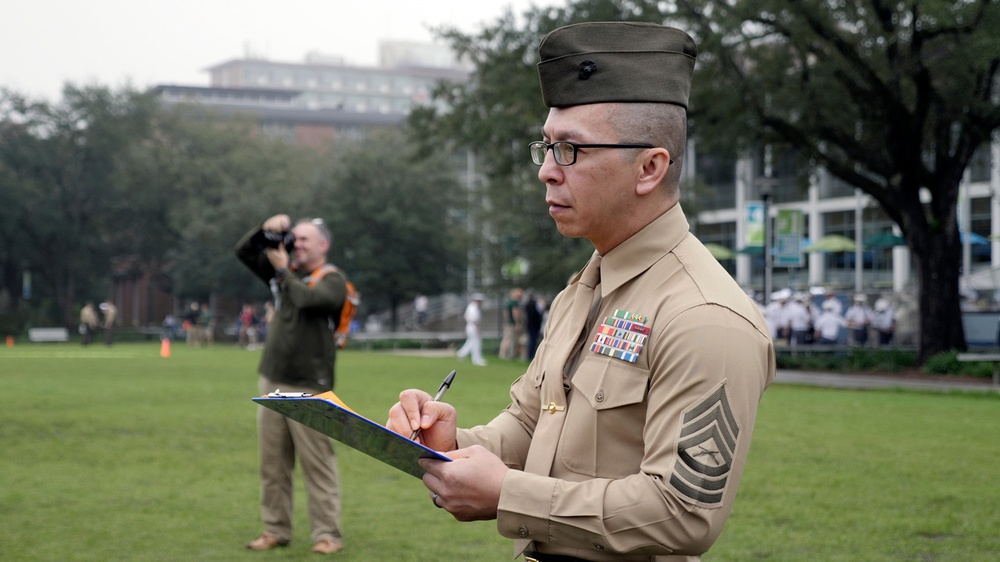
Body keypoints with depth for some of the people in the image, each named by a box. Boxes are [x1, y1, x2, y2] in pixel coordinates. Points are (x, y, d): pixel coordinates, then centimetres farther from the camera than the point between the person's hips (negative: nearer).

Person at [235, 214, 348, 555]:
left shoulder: (332, 281, -3)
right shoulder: (285, 271, 15)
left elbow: (306, 299, -22)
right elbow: (244, 251, 12)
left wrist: (283, 270, -9)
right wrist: (266, 231, -4)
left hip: (309, 389, -6)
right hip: (272, 383, 6)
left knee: (317, 463, -5)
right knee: (272, 463, 8)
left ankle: (327, 534, -2)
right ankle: (276, 530, 15)